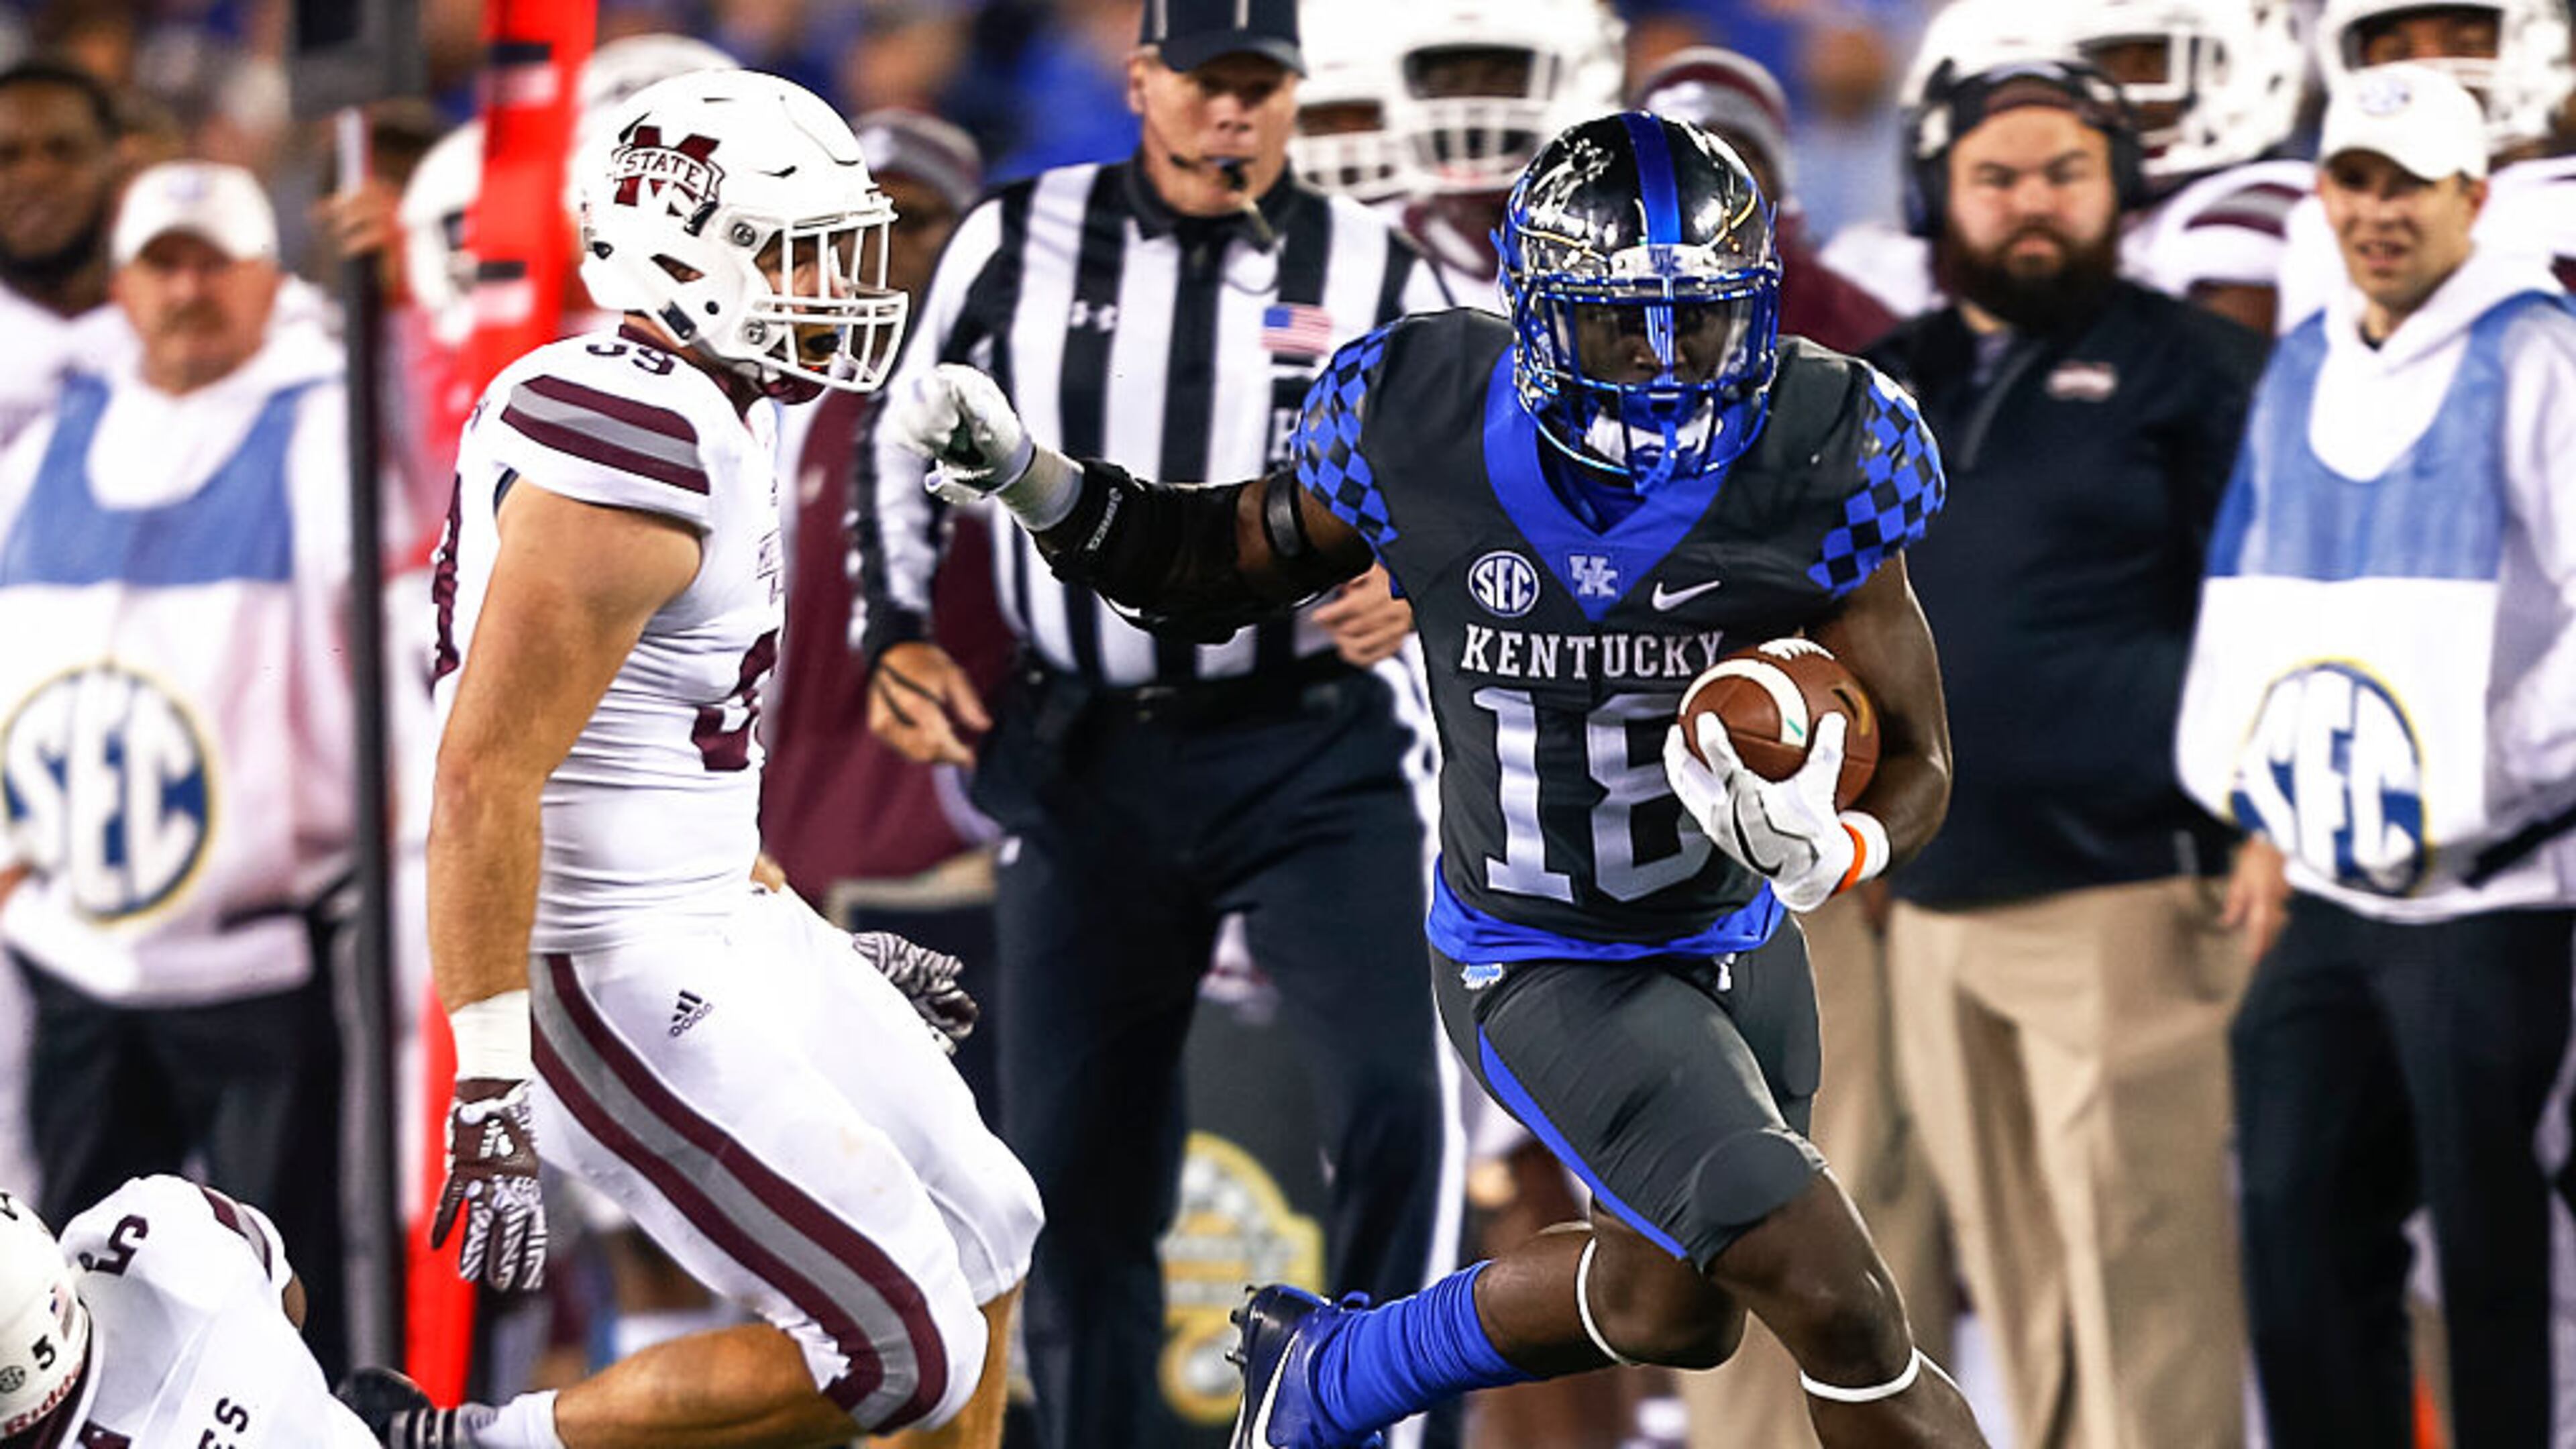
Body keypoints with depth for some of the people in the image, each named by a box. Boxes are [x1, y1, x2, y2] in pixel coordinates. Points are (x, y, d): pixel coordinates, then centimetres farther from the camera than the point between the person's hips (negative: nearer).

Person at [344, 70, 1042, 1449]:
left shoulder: (696, 419, 11)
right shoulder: (633, 442, -21)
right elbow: (486, 779, -25)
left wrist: (814, 945, 27)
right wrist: (489, 1089, -28)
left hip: (723, 935, 11)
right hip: (622, 989, -11)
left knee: (980, 1234, 19)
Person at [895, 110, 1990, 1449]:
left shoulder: (1817, 463, -19)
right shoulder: (1425, 432, -19)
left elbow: (1914, 764, -13)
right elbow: (1213, 567, 1)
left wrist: (1827, 854, -35)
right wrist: (1021, 476, -14)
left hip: (1739, 937, 4)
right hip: (1549, 973, -4)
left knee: (1672, 1305, 23)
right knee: (1838, 1305, -16)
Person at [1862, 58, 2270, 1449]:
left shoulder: (2185, 366, 0)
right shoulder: (1893, 385, 17)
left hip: (2120, 899, -6)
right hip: (1933, 901, 6)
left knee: (2135, 1260, -9)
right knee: (2011, 1266, 9)